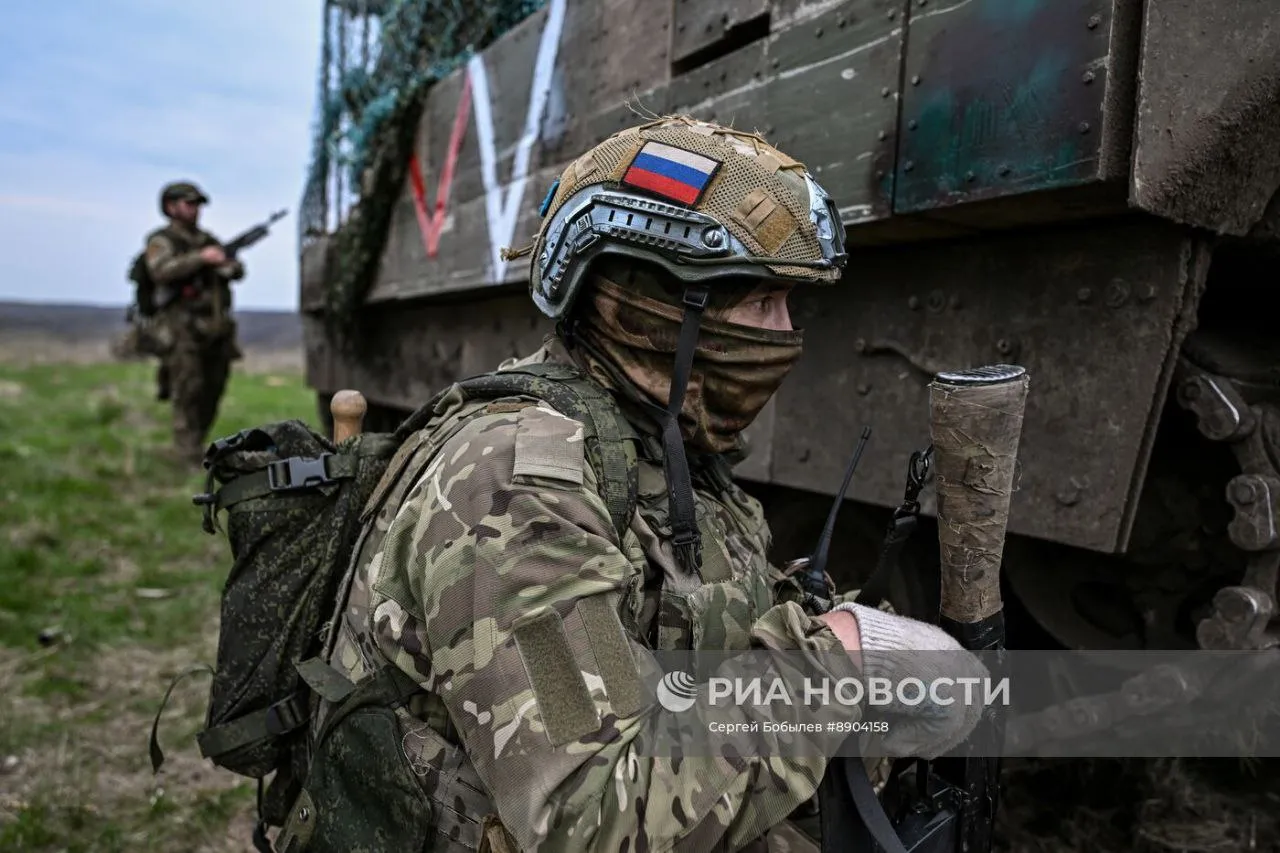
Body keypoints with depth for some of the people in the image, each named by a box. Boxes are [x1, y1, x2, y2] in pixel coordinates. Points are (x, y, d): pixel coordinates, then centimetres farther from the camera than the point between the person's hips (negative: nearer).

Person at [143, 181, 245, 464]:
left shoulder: (208, 240, 19)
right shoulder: (161, 241, 1)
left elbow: (237, 270, 12)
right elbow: (161, 271, -18)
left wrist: (229, 265, -11)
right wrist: (200, 258, -26)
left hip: (216, 330, 6)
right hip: (183, 331, -6)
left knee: (212, 394, 8)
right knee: (188, 393, -8)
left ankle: (194, 446, 21)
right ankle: (190, 457, -4)